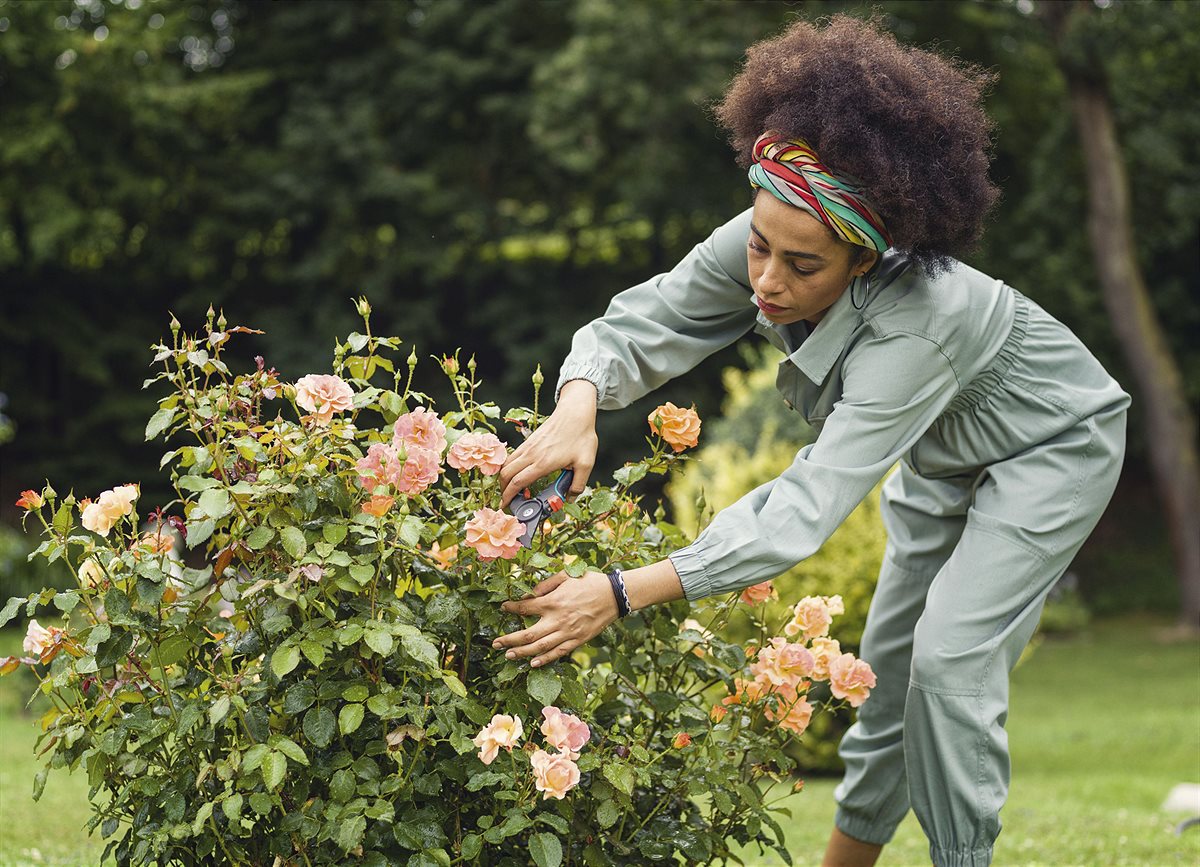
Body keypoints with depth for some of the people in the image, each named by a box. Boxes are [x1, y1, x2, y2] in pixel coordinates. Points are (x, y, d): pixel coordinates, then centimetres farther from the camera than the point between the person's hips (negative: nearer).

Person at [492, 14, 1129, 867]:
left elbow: (808, 507, -50)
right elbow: (641, 323, -22)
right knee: (888, 656, 12)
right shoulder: (764, 246, -27)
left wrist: (624, 593, -58)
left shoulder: (917, 325, -44)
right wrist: (577, 408, -47)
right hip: (945, 456, 7)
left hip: (1053, 446, -7)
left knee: (951, 659, -18)